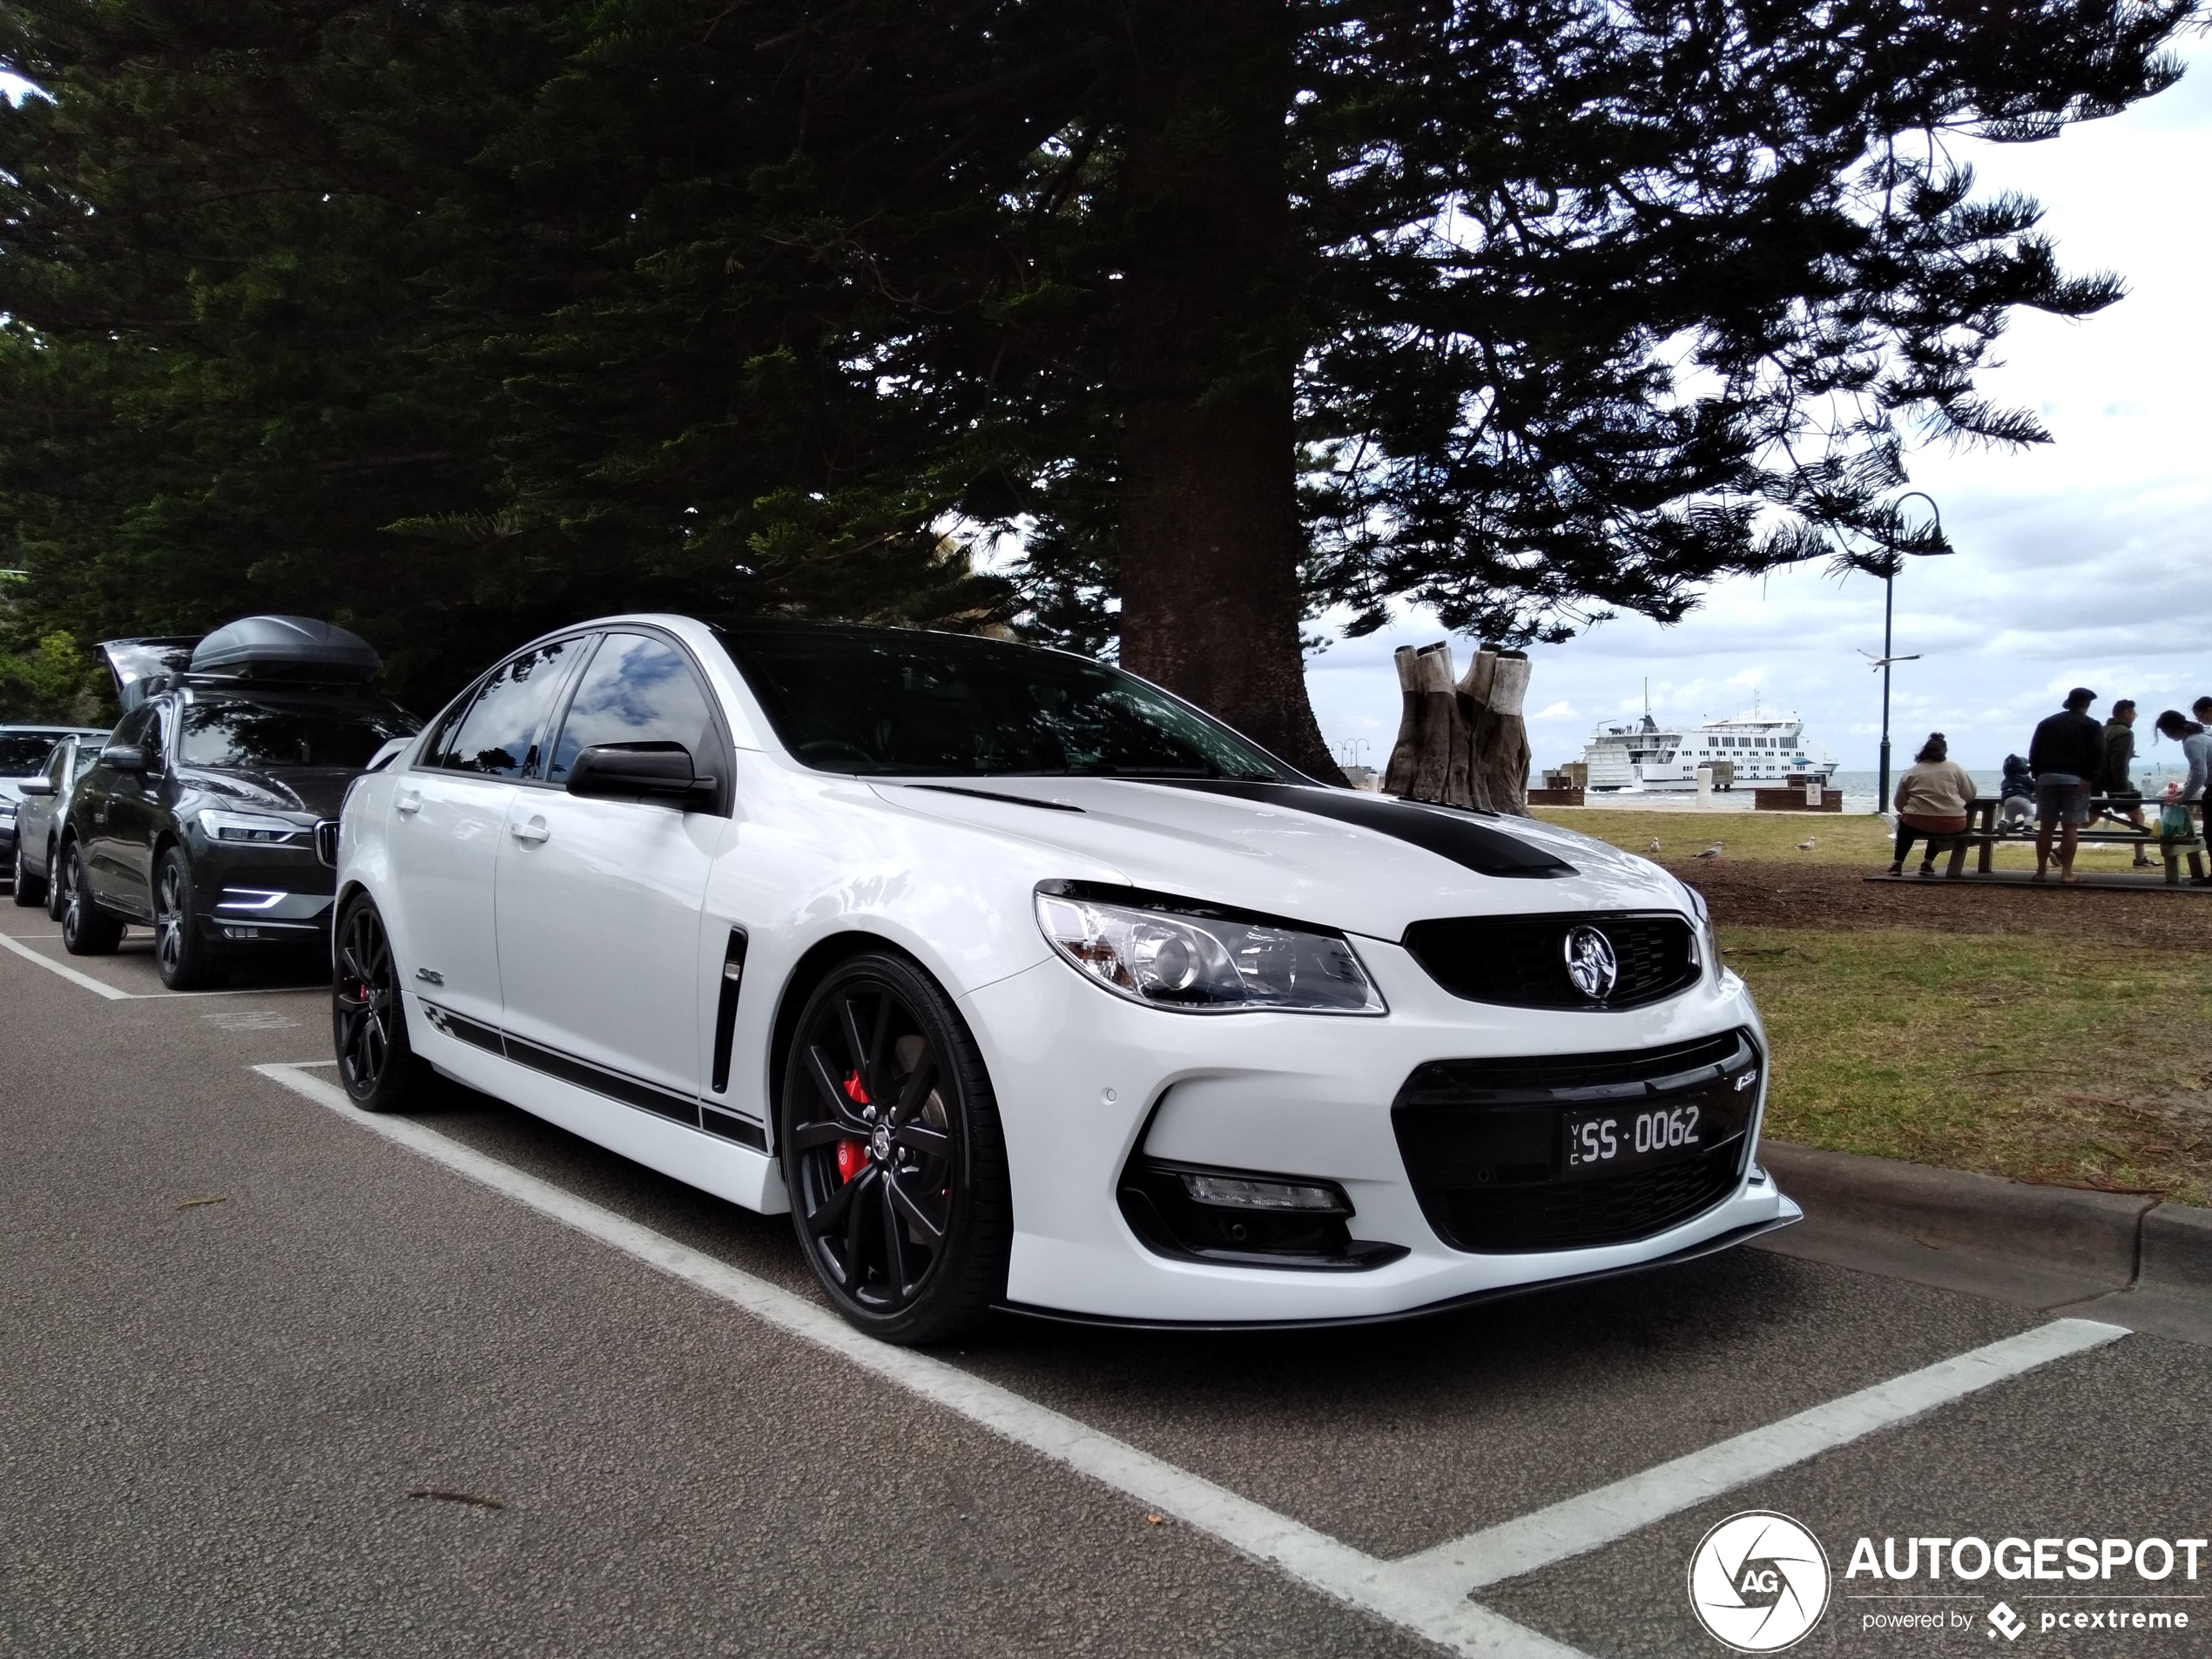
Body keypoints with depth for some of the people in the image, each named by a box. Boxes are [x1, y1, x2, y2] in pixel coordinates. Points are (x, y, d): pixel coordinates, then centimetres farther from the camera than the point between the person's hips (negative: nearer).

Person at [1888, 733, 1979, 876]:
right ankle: (1928, 862, 29)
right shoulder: (1955, 768, 9)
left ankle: (1898, 864, 23)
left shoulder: (1911, 772, 8)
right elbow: (1970, 794, 12)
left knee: (1904, 823, 32)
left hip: (1917, 824, -1)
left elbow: (1899, 804, 10)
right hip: (1952, 825, 1)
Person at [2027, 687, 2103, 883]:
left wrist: (2038, 775, 14)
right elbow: (2098, 755, -7)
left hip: (2046, 777, 3)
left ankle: (2041, 871, 7)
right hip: (2074, 779, -3)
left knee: (2046, 826, 7)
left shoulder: (2046, 723, 19)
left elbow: (2033, 752, 13)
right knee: (2071, 826, -3)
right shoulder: (2091, 725, 7)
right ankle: (2066, 872, -6)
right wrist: (2089, 779, -9)